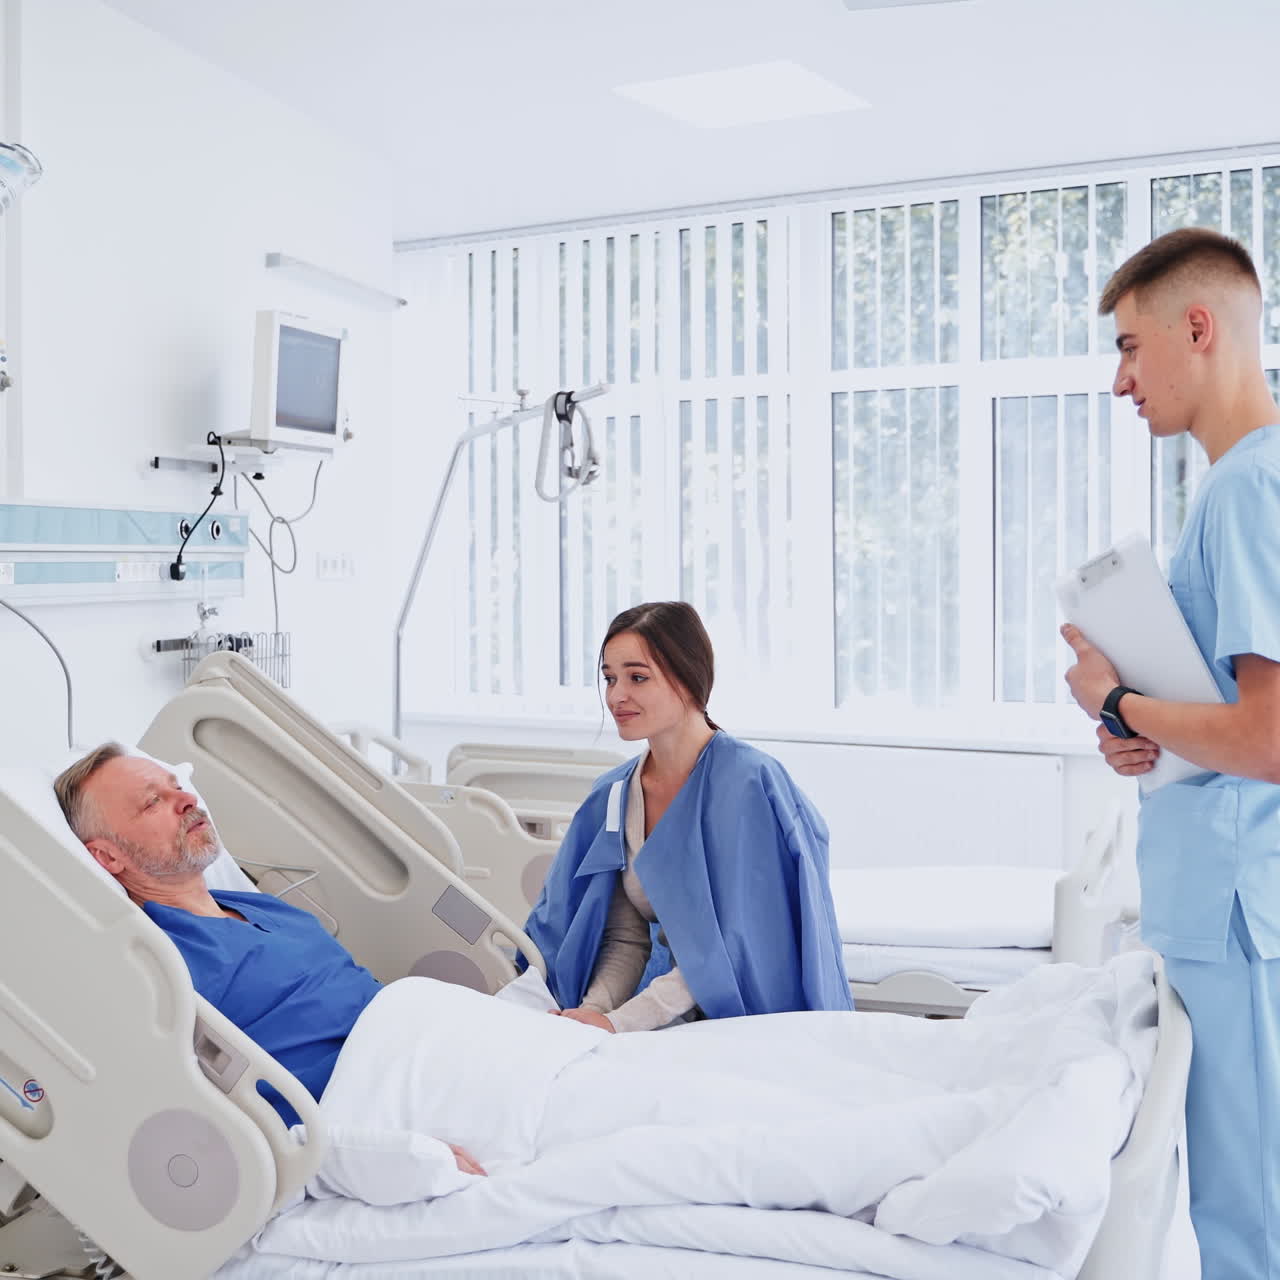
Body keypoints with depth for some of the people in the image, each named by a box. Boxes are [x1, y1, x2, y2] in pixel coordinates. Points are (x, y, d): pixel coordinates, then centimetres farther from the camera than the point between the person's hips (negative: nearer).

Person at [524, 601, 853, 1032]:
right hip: (676, 1023, 6)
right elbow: (625, 939, 4)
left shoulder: (747, 782, -14)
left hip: (759, 1020, -5)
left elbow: (733, 940, -18)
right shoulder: (611, 797, 5)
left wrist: (617, 1022, -21)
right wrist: (592, 1012, -14)